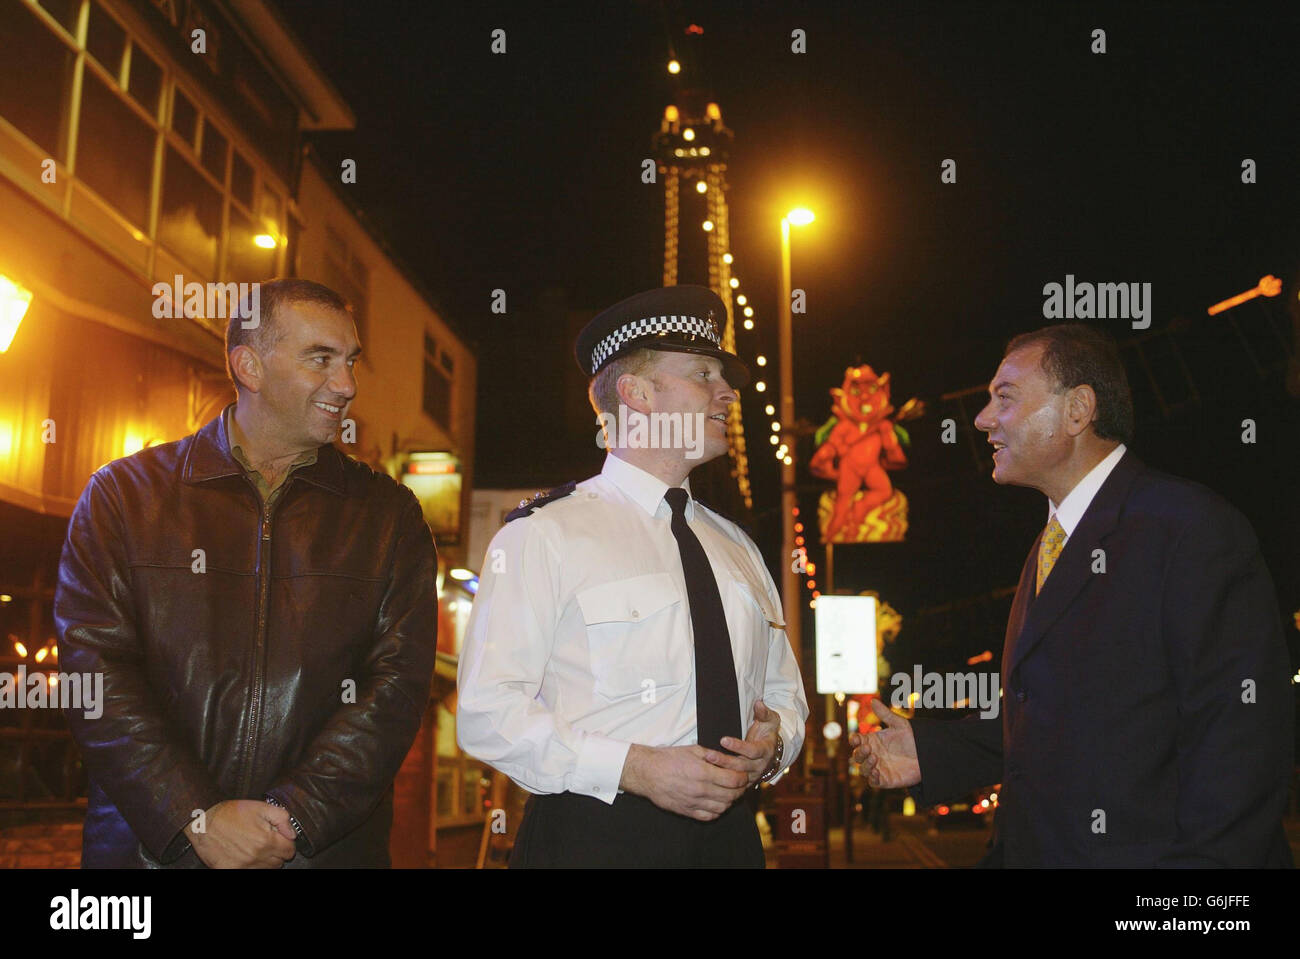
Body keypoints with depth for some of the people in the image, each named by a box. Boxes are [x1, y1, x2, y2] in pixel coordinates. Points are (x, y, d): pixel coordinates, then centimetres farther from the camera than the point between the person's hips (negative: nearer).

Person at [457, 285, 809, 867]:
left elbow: (783, 691, 18)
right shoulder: (544, 535, -6)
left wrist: (773, 743, -5)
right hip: (591, 839, -5)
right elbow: (486, 711, -13)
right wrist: (635, 768, -21)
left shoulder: (736, 549, 13)